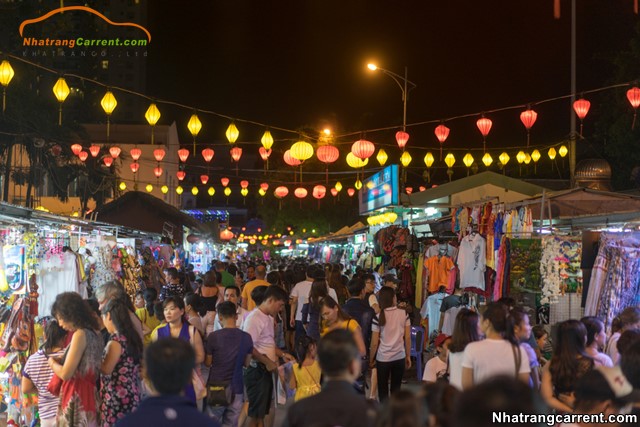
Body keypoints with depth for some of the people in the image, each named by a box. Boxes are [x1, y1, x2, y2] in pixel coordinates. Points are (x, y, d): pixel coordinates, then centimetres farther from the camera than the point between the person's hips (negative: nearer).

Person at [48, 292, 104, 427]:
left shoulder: (80, 334, -14)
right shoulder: (94, 334, 11)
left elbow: (66, 374, -15)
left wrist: (52, 363, 3)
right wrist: (60, 362, 17)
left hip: (76, 397, -9)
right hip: (90, 393, 9)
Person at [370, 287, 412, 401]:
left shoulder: (378, 317, -9)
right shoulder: (404, 314, -4)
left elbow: (374, 342, -7)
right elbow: (408, 337, 0)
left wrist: (371, 359, 6)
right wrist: (408, 356, 11)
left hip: (383, 358, -2)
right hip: (400, 357, 2)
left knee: (383, 390, 10)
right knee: (396, 389, 13)